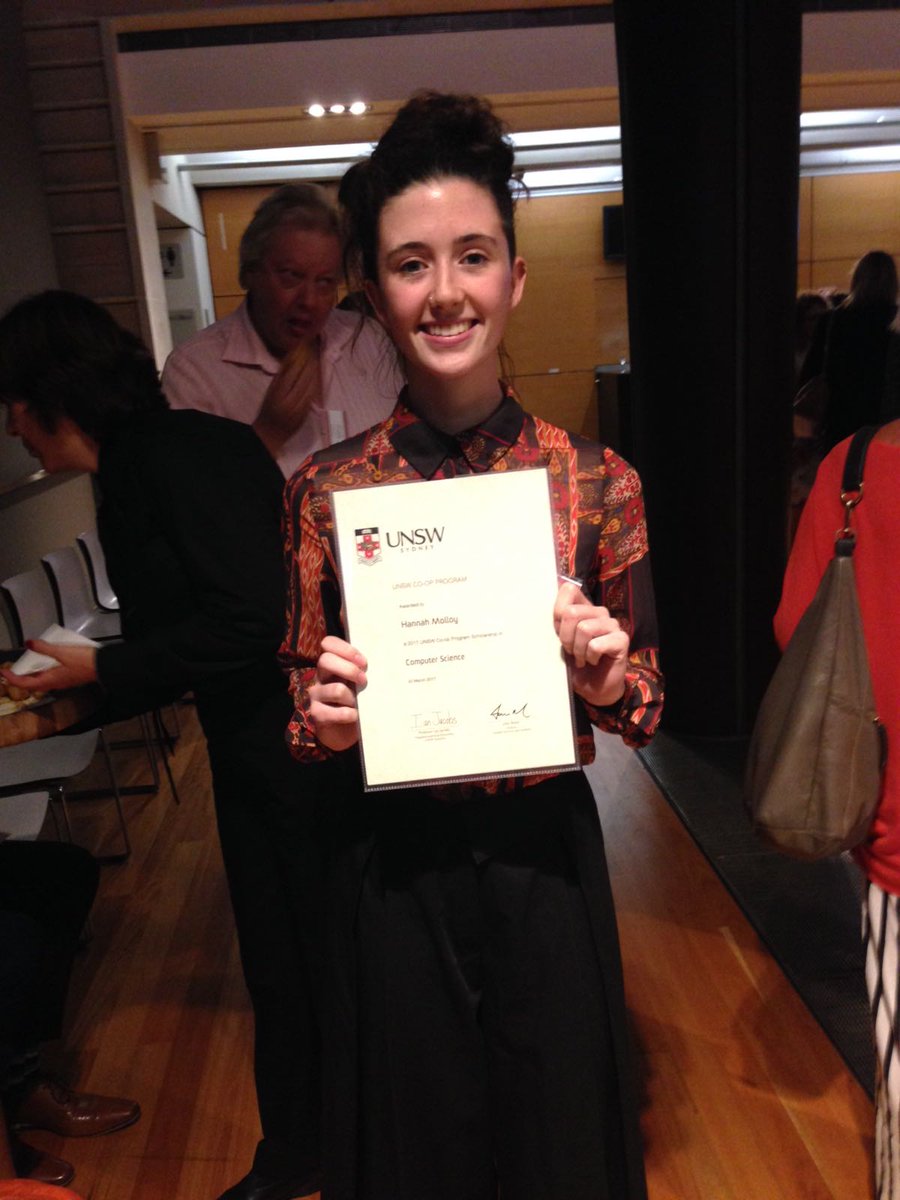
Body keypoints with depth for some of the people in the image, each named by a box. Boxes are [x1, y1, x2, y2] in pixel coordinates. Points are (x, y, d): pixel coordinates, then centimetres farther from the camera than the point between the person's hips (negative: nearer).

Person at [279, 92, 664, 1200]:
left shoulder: (596, 483, -8)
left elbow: (645, 708, 1)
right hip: (387, 865, 0)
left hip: (546, 857, 1)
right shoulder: (325, 491, -8)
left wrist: (610, 680, -20)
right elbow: (299, 713, 2)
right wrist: (325, 711, -19)